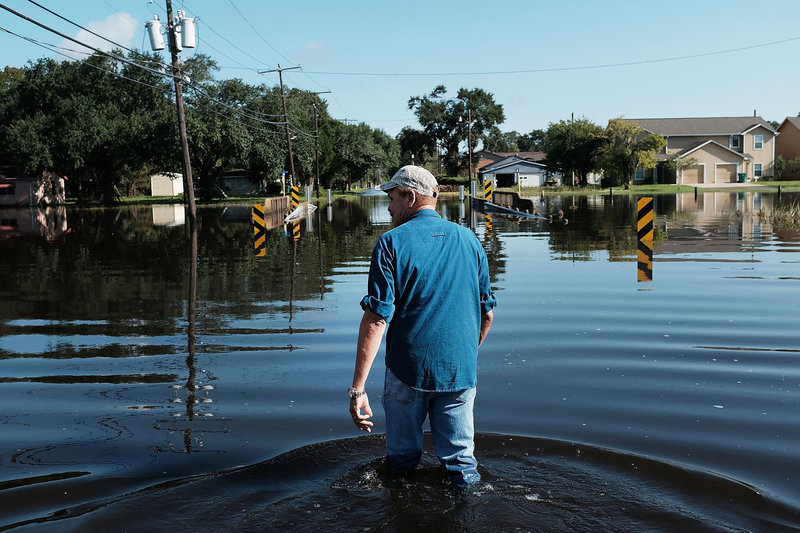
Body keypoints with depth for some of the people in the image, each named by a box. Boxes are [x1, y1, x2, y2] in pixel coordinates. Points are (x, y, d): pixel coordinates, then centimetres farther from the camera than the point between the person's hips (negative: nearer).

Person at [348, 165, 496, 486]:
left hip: (408, 369, -3)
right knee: (461, 462, 15)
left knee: (401, 462, 16)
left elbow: (377, 318, -16)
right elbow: (487, 313, 10)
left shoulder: (391, 243, -8)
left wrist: (358, 388, -16)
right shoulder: (468, 239, 6)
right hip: (460, 371, 3)